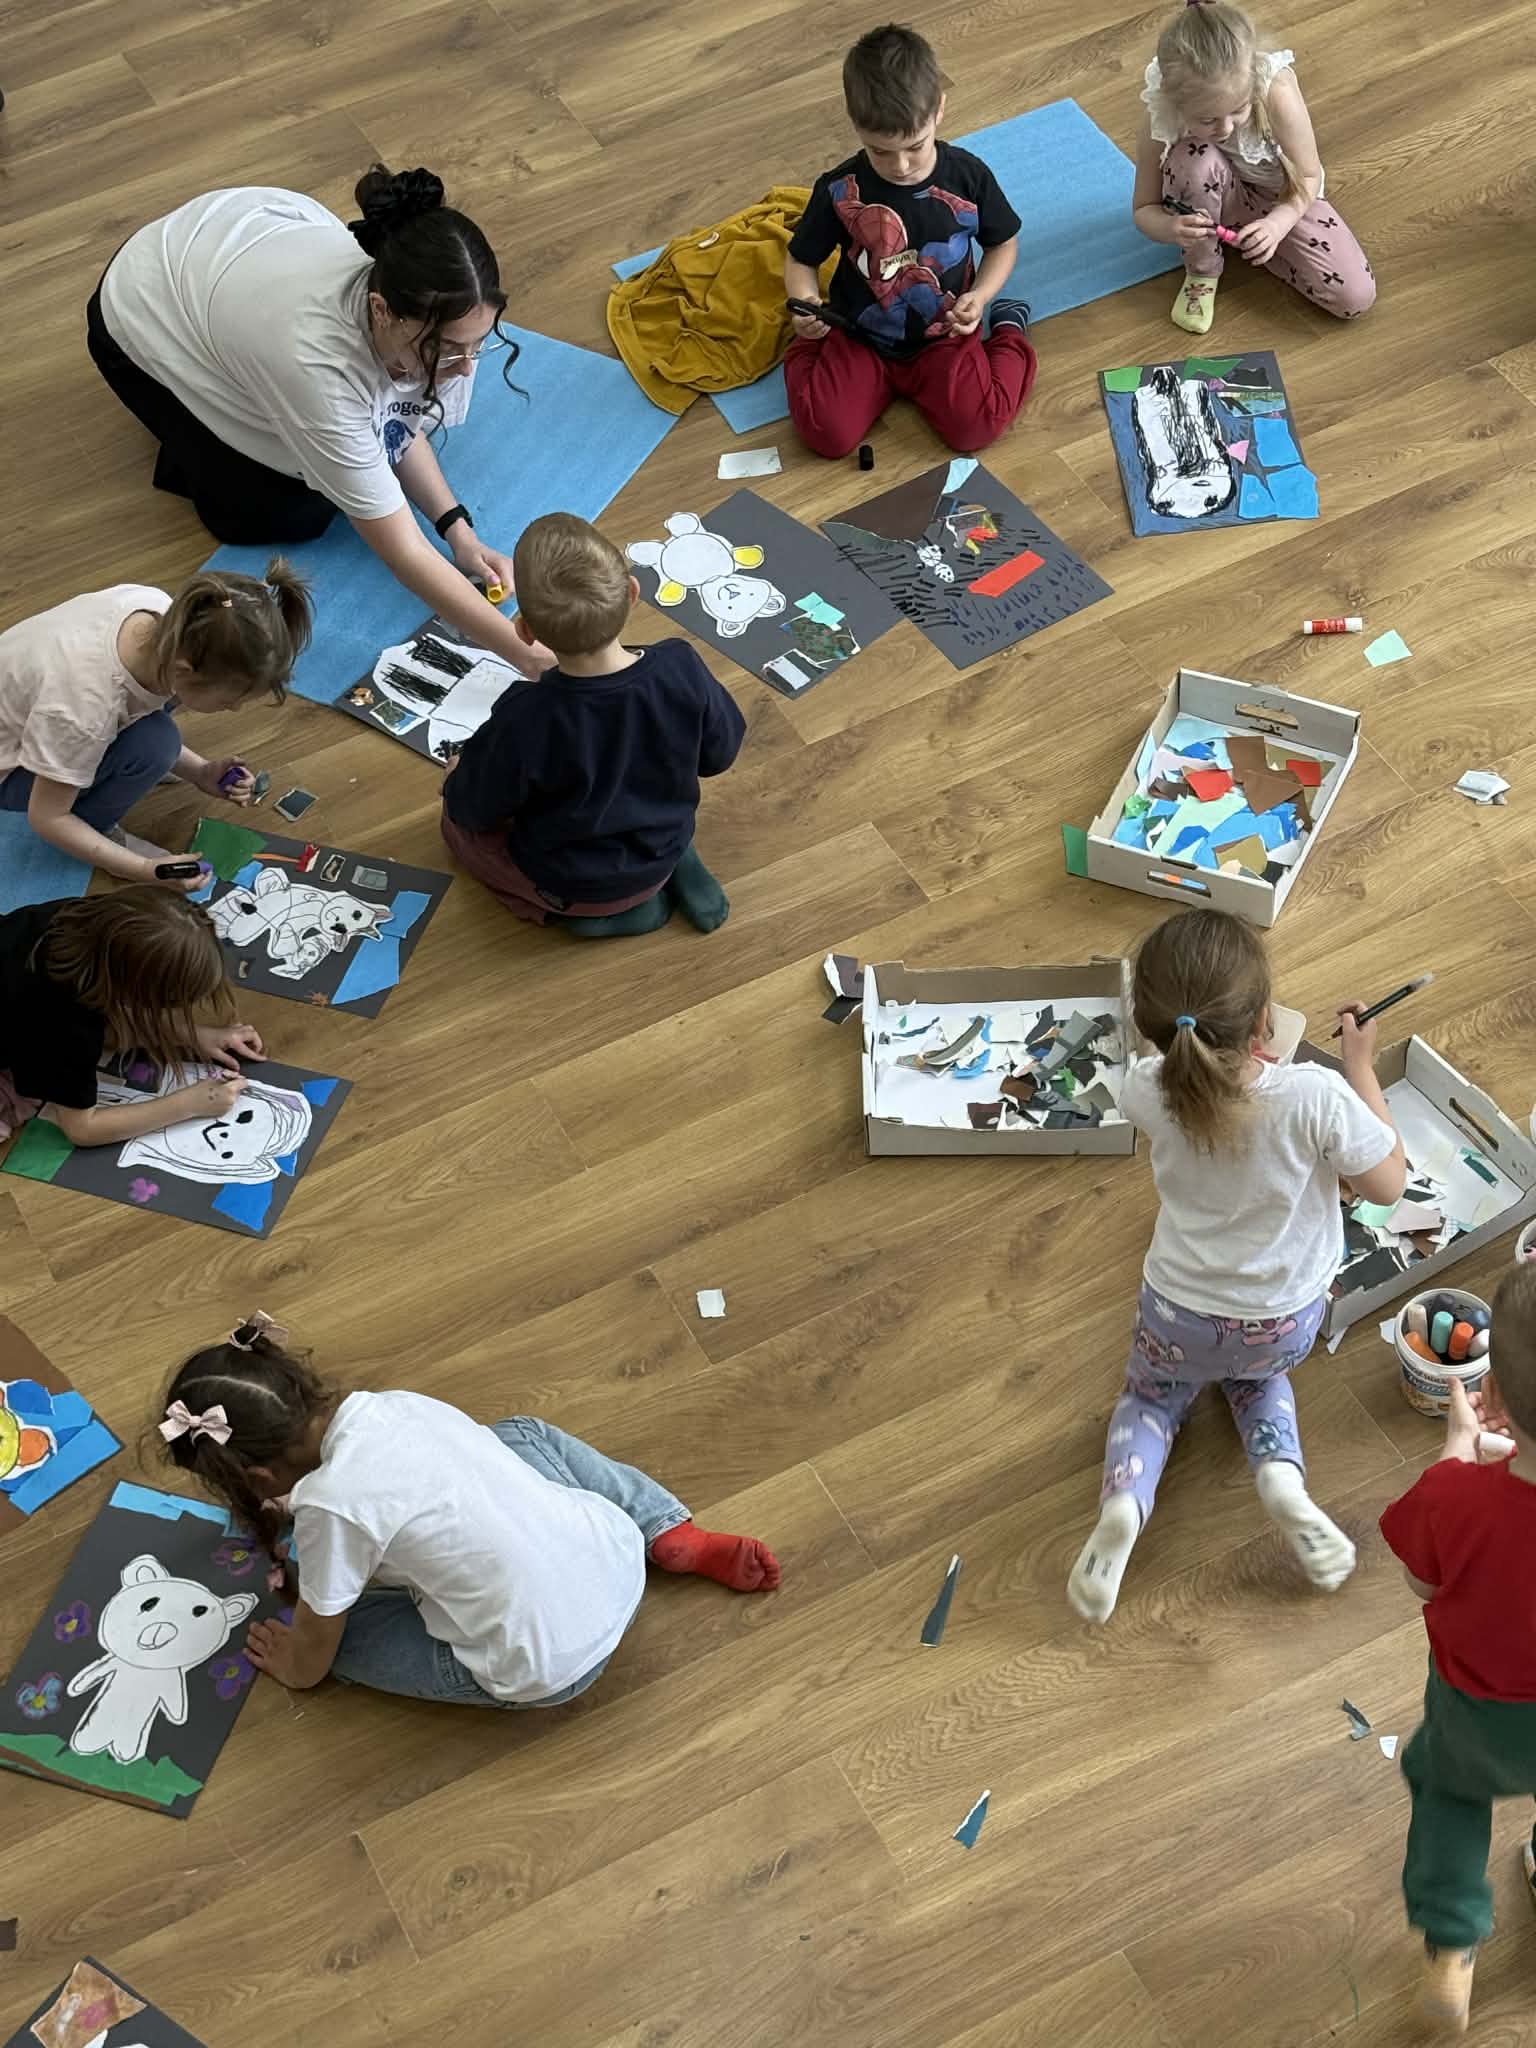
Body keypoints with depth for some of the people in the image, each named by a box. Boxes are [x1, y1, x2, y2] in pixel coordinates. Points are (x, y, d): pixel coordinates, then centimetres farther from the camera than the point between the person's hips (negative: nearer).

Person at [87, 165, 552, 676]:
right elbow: (402, 553, -41)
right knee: (292, 514, -10)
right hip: (145, 319, -5)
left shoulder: (419, 297, -28)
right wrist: (530, 658, -44)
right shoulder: (316, 364, -45)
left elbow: (398, 428, -8)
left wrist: (458, 529, -22)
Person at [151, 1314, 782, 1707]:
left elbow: (313, 1647, -1)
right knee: (523, 1433, 32)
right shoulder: (396, 1404, 0)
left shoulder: (329, 1506, -19)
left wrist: (290, 1666, 20)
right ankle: (683, 1541, 21)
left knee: (334, 1620, 9)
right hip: (621, 1566, 6)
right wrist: (315, 1551, 32)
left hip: (548, 1672, -6)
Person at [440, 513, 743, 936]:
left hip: (569, 883, -4)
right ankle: (676, 870, 13)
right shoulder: (682, 670, -29)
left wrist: (459, 779, 6)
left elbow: (476, 809, -17)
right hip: (663, 852, 4)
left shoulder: (524, 721, -37)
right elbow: (719, 754, -8)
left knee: (456, 822, 22)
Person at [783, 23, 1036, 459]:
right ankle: (811, 347, 16)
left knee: (976, 427, -22)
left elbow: (1002, 243, 3)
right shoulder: (838, 190, -16)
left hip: (944, 336, 0)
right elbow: (801, 260, -3)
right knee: (826, 434, -19)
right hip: (860, 337, 0)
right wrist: (806, 307, -25)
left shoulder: (968, 176, -13)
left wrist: (979, 297, -16)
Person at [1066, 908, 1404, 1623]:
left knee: (1152, 1395, 32)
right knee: (1255, 1374, 36)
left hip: (1178, 1316, 0)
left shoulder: (1149, 1091, -27)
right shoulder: (1316, 1098, -36)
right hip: (1286, 1325, 0)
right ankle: (1281, 1475, 5)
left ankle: (1123, 1499, 0)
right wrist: (1361, 1065, -10)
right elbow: (1388, 1185, -15)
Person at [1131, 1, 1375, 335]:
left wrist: (1278, 222, -39)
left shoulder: (1277, 92, -35)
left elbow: (1309, 176, -20)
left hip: (1281, 198, 1)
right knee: (1195, 160, -38)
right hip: (1217, 199, -1)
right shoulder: (1162, 115, -31)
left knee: (1357, 297, -18)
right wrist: (1171, 229, -41)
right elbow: (1143, 210, -18)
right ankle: (1201, 272, -8)